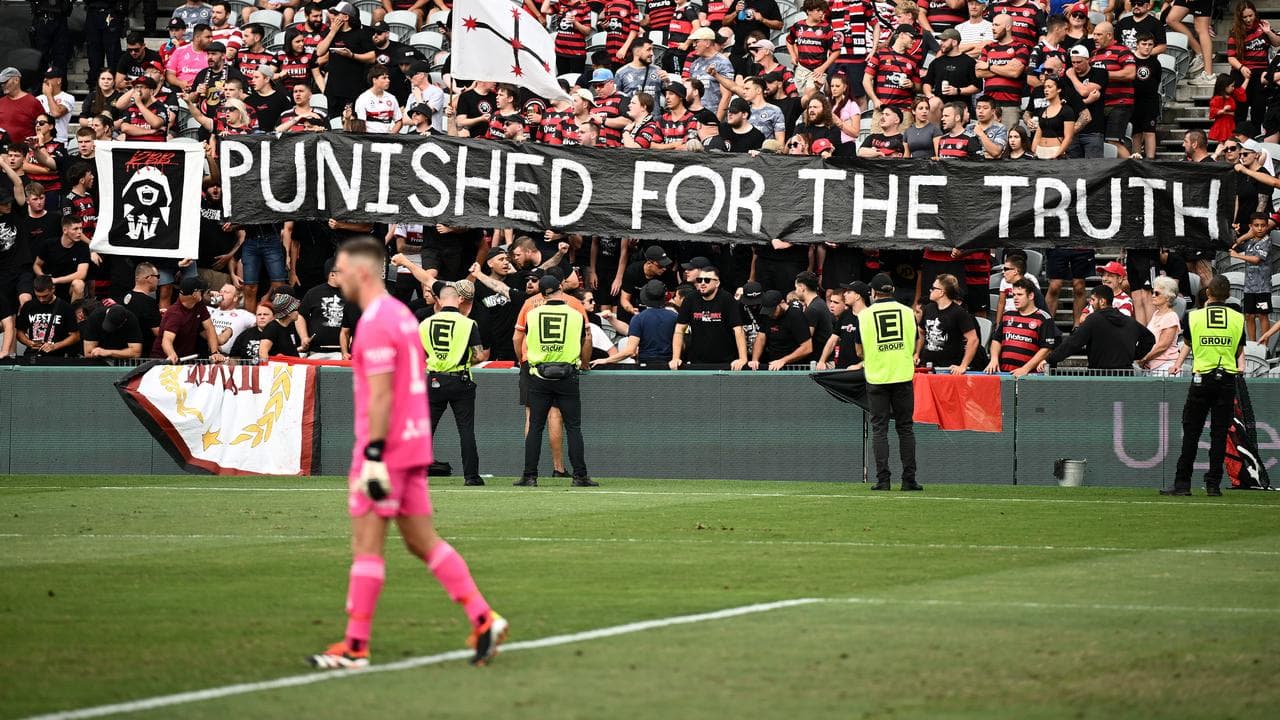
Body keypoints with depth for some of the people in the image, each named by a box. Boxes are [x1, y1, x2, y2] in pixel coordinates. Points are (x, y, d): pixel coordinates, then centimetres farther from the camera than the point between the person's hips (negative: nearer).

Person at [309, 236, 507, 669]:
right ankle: (484, 620, 4)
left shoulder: (374, 323, -15)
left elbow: (381, 396, -20)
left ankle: (355, 648, 0)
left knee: (366, 545, -4)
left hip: (385, 449, -9)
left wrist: (373, 456, -21)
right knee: (422, 541, 11)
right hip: (414, 444, 9)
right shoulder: (402, 314, 14)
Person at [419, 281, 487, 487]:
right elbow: (479, 356, -10)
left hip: (433, 381, 2)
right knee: (466, 429, 3)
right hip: (460, 381, -2)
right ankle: (470, 475, 1)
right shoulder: (468, 323, -8)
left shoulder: (425, 324, 0)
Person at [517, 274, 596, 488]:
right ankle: (580, 476, -1)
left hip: (539, 377, 1)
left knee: (535, 427, 5)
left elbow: (525, 347, 10)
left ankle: (530, 476, 2)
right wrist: (584, 364, 32)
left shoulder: (532, 315, 0)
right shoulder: (577, 315, -2)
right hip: (567, 377, -1)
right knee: (573, 427, 3)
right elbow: (586, 343, 12)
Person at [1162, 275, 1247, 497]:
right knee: (1219, 433, 4)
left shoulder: (1194, 316, 0)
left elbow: (1187, 343, 15)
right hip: (1227, 378, 1)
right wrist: (1240, 367, 20)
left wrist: (1178, 363, 25)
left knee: (1191, 432, 2)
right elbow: (1240, 351, 9)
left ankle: (1182, 484, 0)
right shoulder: (1238, 318, 1)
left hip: (1201, 378, -1)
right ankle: (1214, 484, 3)